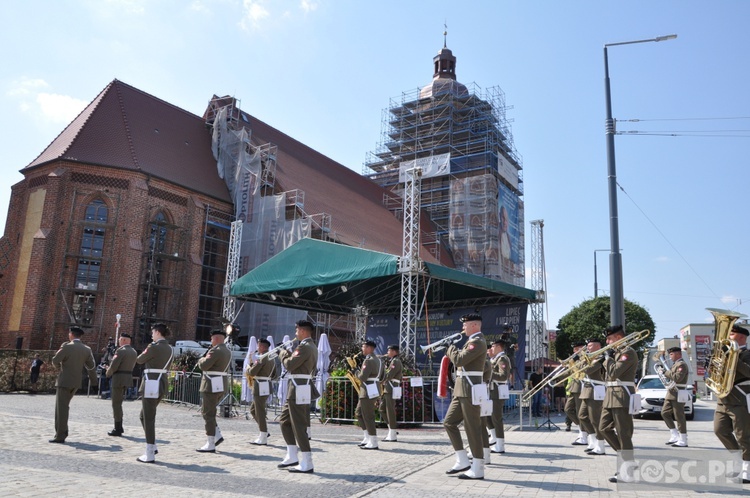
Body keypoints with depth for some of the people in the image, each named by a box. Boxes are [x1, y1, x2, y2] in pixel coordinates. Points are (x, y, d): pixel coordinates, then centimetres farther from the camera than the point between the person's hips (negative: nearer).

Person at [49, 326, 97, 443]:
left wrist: (59, 366, 11)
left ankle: (60, 436, -2)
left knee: (62, 408, -2)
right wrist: (93, 380, 21)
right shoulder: (87, 349, 4)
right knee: (63, 406, 21)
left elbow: (55, 361, -13)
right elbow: (92, 366, 9)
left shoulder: (66, 346, -12)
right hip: (76, 382, 6)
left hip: (65, 381, -6)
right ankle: (62, 431, 23)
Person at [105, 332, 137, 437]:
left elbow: (113, 366, -17)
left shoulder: (120, 351, -14)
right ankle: (119, 427, 23)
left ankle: (118, 429, 3)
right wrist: (111, 370, 15)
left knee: (116, 404, 0)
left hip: (119, 379, -8)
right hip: (128, 378, 8)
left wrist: (108, 374, 4)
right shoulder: (134, 352, 12)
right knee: (118, 403, 19)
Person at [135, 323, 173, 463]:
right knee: (144, 416, 21)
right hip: (162, 383, 9)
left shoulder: (154, 347, -14)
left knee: (149, 419, -1)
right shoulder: (169, 348, 12)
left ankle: (150, 455, 3)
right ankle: (152, 446, 22)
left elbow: (139, 360, -1)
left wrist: (145, 352, 16)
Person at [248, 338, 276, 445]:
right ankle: (264, 431, 18)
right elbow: (273, 374, 21)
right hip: (266, 386, 10)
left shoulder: (262, 358, -15)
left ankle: (263, 438, 0)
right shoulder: (272, 358, 14)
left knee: (260, 412, -4)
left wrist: (248, 367, 0)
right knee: (253, 409, 19)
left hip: (260, 387, -10)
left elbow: (252, 372, -19)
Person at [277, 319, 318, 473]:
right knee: (284, 421, 18)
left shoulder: (304, 347, -17)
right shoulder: (311, 346, 16)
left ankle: (306, 464, -1)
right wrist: (288, 353, 9)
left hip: (298, 391, -11)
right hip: (299, 390, 11)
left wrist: (283, 353, -4)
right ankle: (292, 457, 22)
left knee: (299, 426, -5)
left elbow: (289, 365, -21)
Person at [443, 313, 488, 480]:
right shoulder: (472, 341, 18)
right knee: (449, 422, 11)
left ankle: (477, 469, 5)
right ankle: (462, 461, 16)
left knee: (472, 429, -3)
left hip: (470, 391, -10)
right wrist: (453, 351, 7)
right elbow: (461, 360, 21)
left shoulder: (477, 342, -14)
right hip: (462, 391, 10)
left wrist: (451, 347, -6)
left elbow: (459, 360, -23)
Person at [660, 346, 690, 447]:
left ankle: (683, 441, 2)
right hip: (671, 393, 10)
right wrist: (663, 369, 8)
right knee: (665, 413, 10)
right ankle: (675, 435, 16)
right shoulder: (675, 364, 18)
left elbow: (677, 377, -25)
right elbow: (671, 376, 22)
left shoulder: (682, 364, -12)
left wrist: (665, 371, -17)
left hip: (678, 394, -10)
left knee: (679, 417, -5)